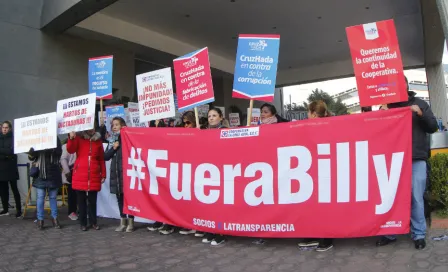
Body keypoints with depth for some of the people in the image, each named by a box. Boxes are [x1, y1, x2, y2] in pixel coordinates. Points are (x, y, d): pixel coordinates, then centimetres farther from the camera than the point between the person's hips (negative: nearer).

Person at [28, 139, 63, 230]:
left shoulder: (55, 139, 3)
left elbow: (59, 153, -9)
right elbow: (31, 157, 1)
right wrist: (32, 148, -18)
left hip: (53, 174, 0)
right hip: (40, 173, 0)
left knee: (53, 197, 9)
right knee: (40, 198, 4)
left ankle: (54, 218, 17)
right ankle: (40, 220, 13)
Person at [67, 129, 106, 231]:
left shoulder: (98, 140, 10)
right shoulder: (78, 137, 5)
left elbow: (101, 159, 11)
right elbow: (70, 150, -11)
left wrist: (103, 175, 7)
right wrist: (71, 138, -28)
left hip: (94, 176, 1)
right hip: (80, 175, -1)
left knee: (93, 200, 7)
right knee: (81, 200, 6)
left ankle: (93, 222, 17)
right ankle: (83, 223, 15)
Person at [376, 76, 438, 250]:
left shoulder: (419, 104, 9)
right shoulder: (388, 106, 8)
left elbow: (433, 127, 7)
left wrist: (421, 114, -10)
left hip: (416, 159, 0)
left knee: (416, 198, 0)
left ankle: (419, 235, 11)